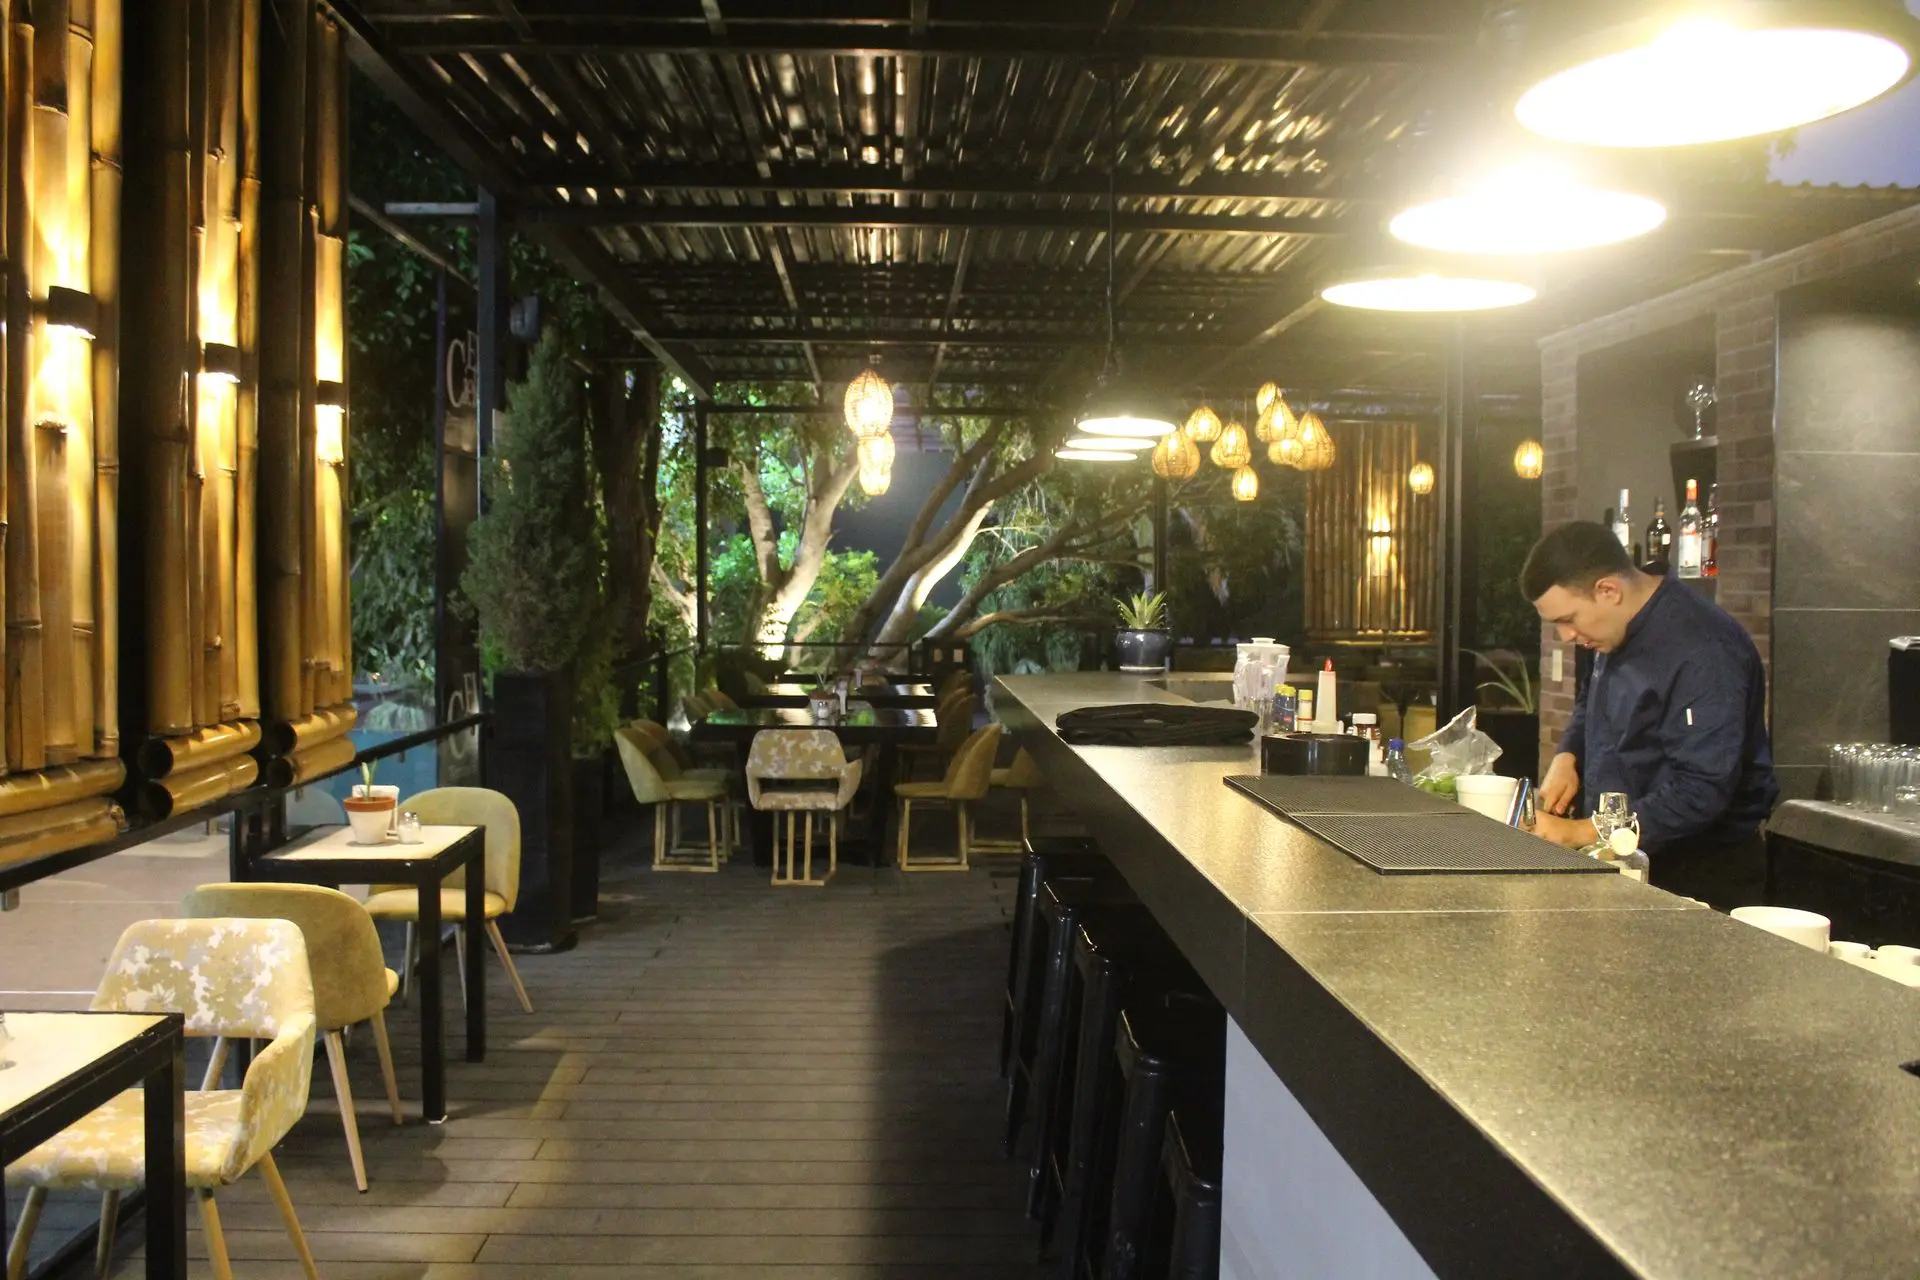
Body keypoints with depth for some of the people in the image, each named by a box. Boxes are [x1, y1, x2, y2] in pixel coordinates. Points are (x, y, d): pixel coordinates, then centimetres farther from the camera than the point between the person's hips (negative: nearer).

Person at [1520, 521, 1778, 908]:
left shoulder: (1702, 654, -25)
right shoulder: (1618, 630, 3)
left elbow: (1700, 791, -29)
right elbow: (1593, 703, 22)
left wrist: (1579, 833, -29)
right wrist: (1567, 757, 0)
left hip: (1704, 876, -8)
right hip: (1635, 860, 8)